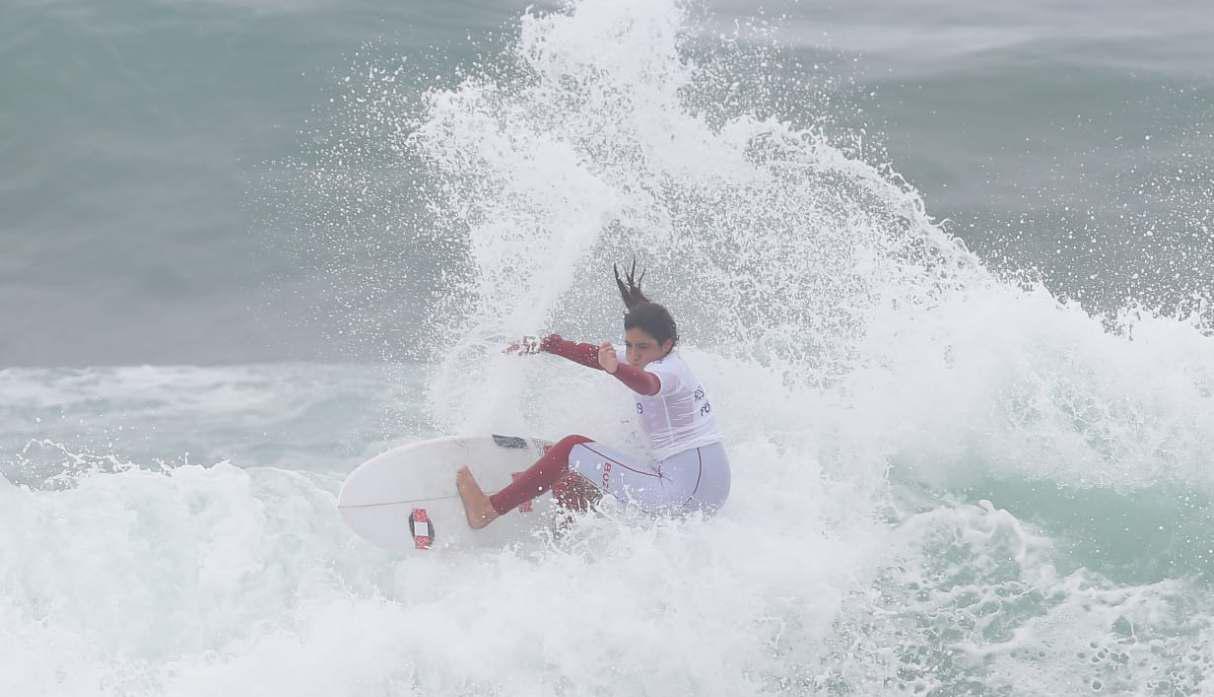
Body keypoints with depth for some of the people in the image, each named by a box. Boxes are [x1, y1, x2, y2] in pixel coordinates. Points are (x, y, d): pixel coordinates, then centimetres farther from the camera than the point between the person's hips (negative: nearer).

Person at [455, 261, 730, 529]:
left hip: (684, 487, -10)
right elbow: (595, 355, 20)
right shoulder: (656, 360, 13)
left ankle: (489, 509, -4)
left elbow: (647, 384, -40)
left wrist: (616, 368, -59)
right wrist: (543, 344, 21)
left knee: (571, 449, -6)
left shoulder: (668, 369, -15)